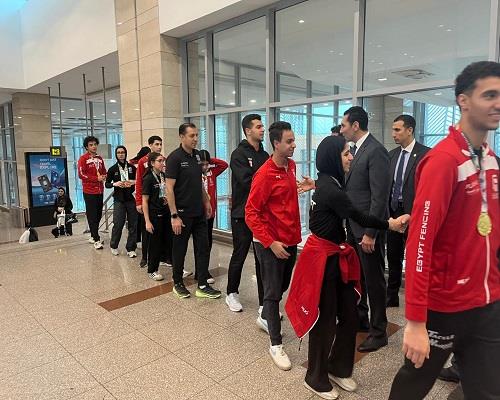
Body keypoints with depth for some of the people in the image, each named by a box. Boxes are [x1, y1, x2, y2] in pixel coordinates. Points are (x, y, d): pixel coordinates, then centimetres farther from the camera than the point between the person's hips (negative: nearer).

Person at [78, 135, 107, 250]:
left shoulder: (100, 158, 12)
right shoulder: (83, 159, -5)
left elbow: (104, 171, 21)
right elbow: (81, 175, -12)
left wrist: (104, 176, -2)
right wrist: (97, 178, -15)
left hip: (100, 191, 6)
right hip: (89, 192, -6)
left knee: (98, 215, 10)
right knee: (92, 216, -4)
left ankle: (93, 236, 25)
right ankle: (96, 240, -3)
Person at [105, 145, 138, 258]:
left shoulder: (132, 167, 5)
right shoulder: (112, 169, 5)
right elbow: (107, 184, 8)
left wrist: (133, 182, -12)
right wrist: (115, 184, -11)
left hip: (131, 199, 1)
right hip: (119, 199, -1)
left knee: (133, 224, 1)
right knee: (118, 224, -3)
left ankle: (130, 249, 12)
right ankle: (113, 246, 20)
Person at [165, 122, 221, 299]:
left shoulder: (197, 155, 8)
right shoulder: (174, 157, -13)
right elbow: (169, 188, -16)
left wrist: (206, 201, 15)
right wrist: (174, 215, -19)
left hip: (199, 212, 6)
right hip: (183, 213, -6)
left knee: (203, 248, 6)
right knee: (180, 249, 9)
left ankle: (202, 286, 15)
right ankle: (178, 283, 26)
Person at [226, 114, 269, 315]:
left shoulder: (264, 155, 11)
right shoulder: (239, 154, -7)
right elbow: (246, 182, -20)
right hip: (242, 214, -5)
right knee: (239, 255, 8)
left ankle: (264, 304, 15)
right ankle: (231, 293, 29)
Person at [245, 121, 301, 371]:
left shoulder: (291, 165, 4)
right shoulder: (265, 174, -19)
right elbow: (251, 213, -19)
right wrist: (270, 243, -21)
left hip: (290, 240, 8)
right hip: (271, 243, -8)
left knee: (283, 286, 22)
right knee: (273, 292, 5)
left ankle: (266, 317, 47)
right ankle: (275, 344, 20)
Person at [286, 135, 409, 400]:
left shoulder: (329, 184, 8)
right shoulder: (329, 189, -20)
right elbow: (358, 217, -14)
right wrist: (390, 225, -2)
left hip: (336, 256, 9)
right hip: (322, 259, -9)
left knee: (349, 315, 15)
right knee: (324, 320, 6)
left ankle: (338, 368, 36)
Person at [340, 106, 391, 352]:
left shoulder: (376, 151, -16)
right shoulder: (355, 149, 11)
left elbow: (380, 196, -20)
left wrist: (370, 232, -20)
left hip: (368, 227, -8)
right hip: (353, 225, 8)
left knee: (373, 279, 5)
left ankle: (378, 332, 21)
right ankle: (360, 318, 37)